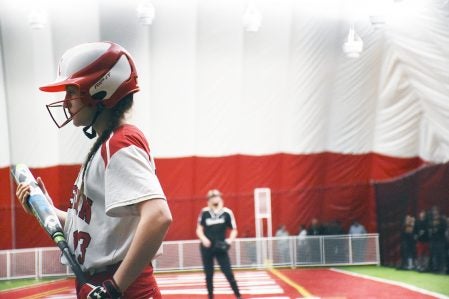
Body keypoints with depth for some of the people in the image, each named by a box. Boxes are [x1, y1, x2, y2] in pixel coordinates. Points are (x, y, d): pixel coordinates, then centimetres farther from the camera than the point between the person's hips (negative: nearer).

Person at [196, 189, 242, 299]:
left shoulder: (227, 212, -5)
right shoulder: (204, 212, -1)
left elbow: (234, 230, 2)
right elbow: (199, 229, 5)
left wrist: (230, 240, -15)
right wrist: (203, 238, -14)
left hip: (220, 247, -1)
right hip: (207, 248, 2)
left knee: (228, 273, -6)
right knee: (209, 274, 8)